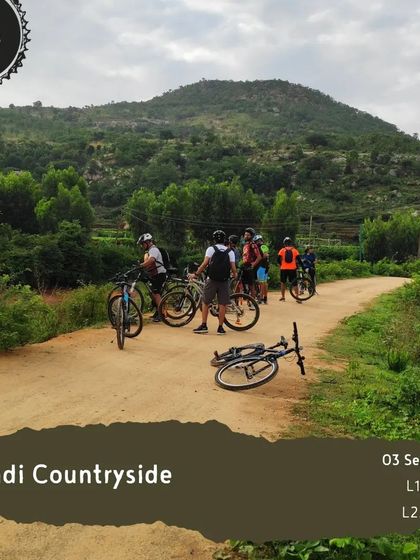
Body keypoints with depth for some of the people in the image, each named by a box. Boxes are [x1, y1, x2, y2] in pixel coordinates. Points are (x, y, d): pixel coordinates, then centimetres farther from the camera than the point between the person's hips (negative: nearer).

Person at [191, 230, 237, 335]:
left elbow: (205, 263, -10)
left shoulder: (211, 249, 1)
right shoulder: (230, 251, 5)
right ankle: (220, 328, 7)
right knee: (222, 304, 5)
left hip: (212, 280, -1)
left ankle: (203, 326, 7)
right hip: (224, 281, 1)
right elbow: (233, 268, -2)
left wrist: (196, 274, -2)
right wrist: (235, 276, 18)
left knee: (205, 302, 9)